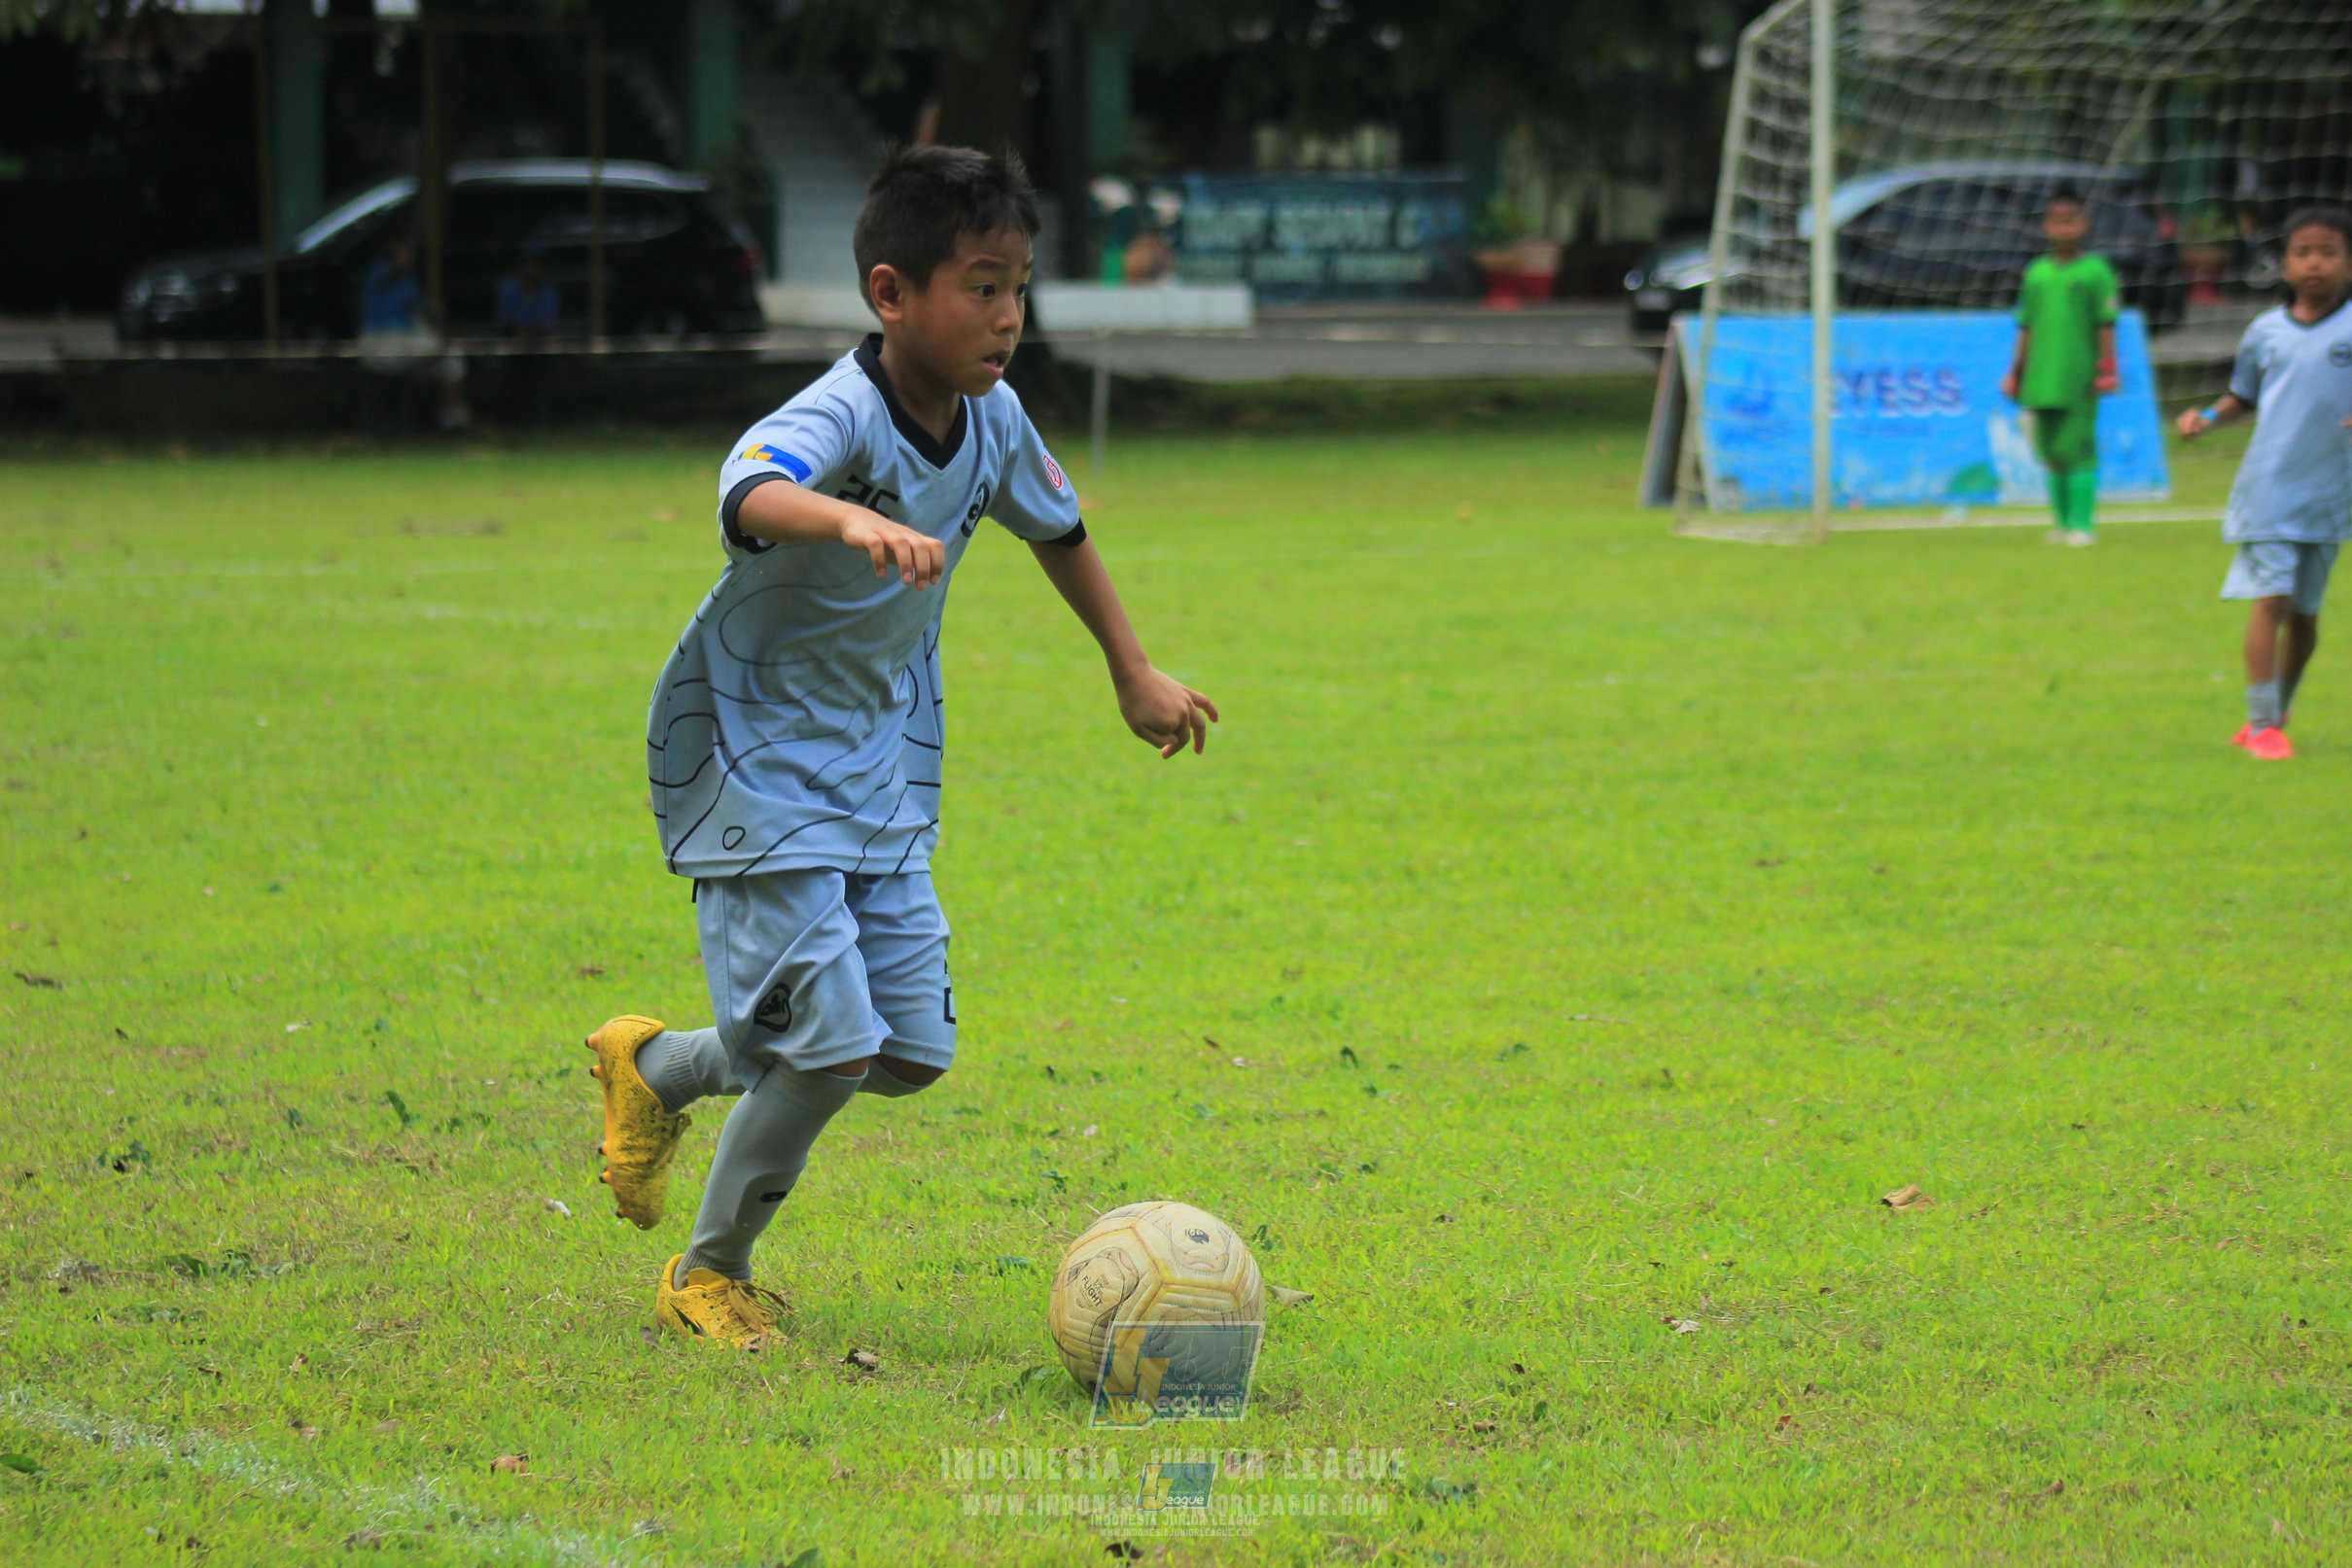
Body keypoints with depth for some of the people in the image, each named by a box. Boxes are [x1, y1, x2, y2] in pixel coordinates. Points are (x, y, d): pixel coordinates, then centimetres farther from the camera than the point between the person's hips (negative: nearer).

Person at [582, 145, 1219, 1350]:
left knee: (911, 1056, 5)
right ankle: (709, 1275, 11)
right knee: (830, 1046, -14)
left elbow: (1057, 530, 19)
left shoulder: (992, 421, -3)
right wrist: (851, 521, -70)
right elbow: (750, 492, -50)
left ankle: (656, 1070, 30)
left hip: (882, 757, 8)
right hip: (756, 754, -8)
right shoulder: (839, 417, -26)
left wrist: (1134, 673, 27)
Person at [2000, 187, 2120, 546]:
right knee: (2052, 452, 8)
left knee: (2079, 450, -7)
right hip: (2041, 380, 5)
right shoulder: (2036, 273, 12)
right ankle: (2061, 523, 16)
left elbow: (2105, 325, -2)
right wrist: (2016, 374, 15)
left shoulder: (2096, 271, 0)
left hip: (2079, 381, -4)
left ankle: (2081, 524, -6)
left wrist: (2106, 370, -9)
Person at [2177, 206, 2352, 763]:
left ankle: (2277, 712, 27)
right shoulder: (2265, 331, 6)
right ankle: (2263, 723, -9)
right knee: (2271, 598, -12)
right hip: (2268, 485, 0)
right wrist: (2209, 416, 3)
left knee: (2305, 610, 10)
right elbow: (2244, 395, 20)